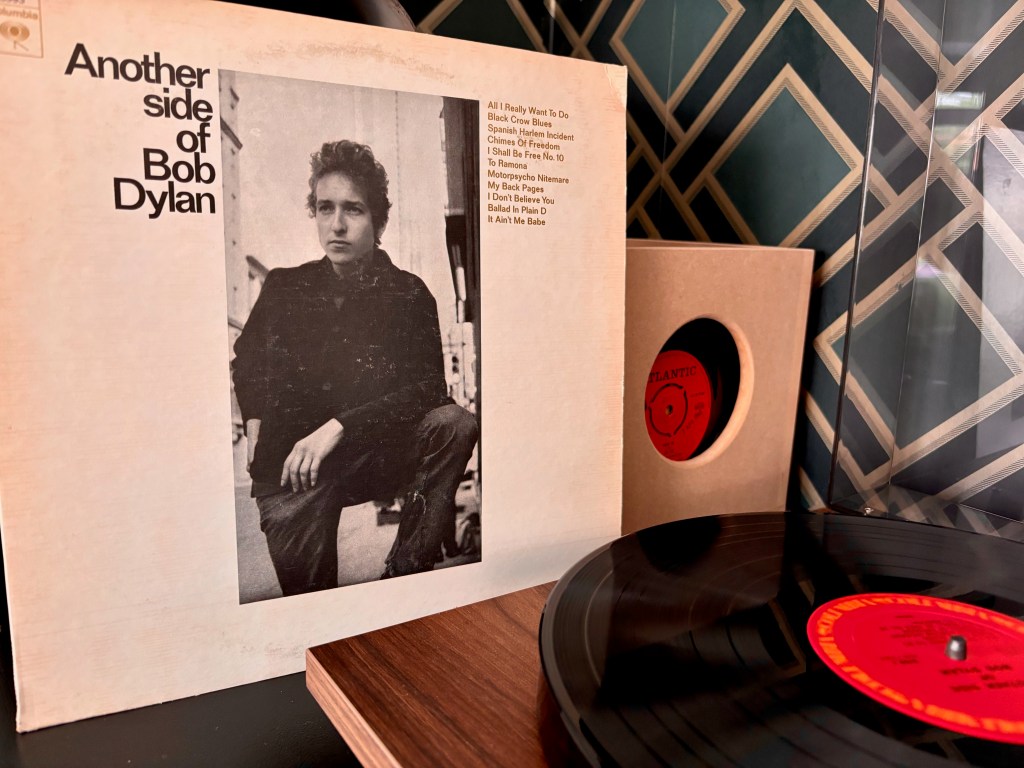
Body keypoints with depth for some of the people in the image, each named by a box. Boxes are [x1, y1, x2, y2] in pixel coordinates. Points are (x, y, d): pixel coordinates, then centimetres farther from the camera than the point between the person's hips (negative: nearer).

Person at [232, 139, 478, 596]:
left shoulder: (408, 294, 0)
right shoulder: (284, 287, 7)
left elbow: (428, 388, -11)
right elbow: (246, 364, 24)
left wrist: (338, 427, -19)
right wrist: (255, 430, 9)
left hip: (378, 451, 0)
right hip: (291, 461, 0)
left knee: (455, 424, -28)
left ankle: (404, 576, -19)